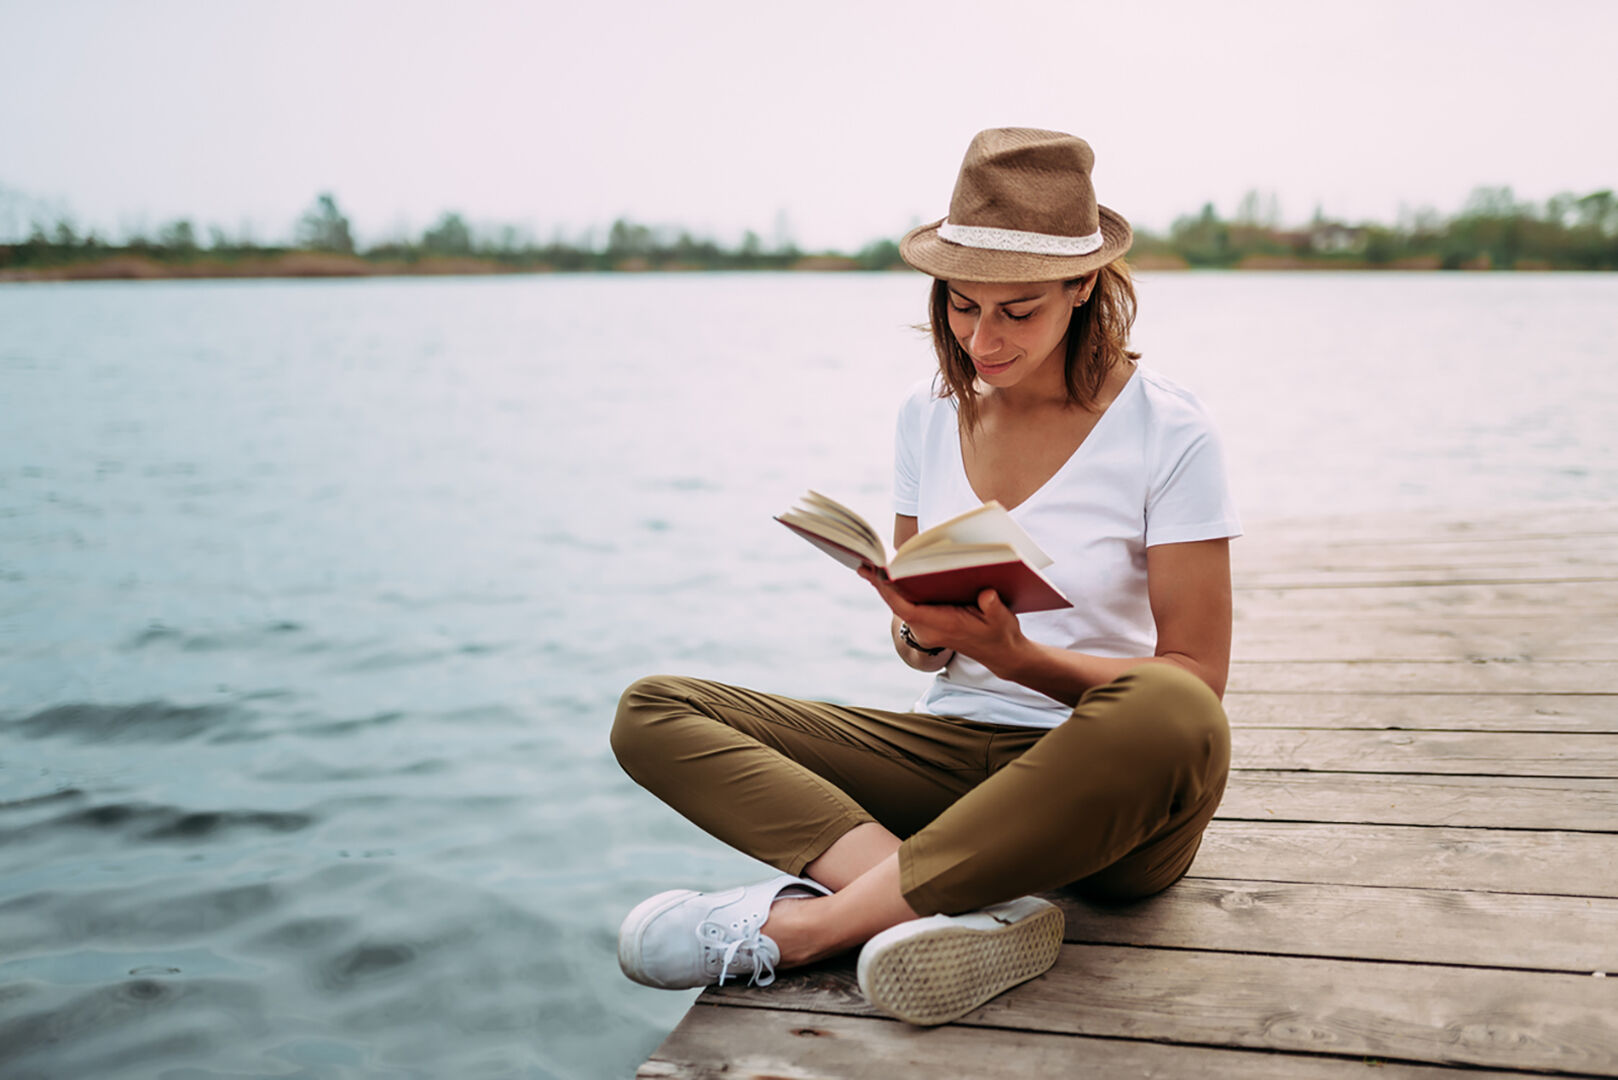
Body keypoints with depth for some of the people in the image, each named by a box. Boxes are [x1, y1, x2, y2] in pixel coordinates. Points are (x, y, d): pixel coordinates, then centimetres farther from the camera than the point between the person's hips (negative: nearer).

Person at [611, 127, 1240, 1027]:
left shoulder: (1167, 430, -8)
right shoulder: (931, 414, 6)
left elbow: (1196, 679, -9)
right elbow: (919, 646, 11)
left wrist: (1016, 656, -24)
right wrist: (925, 632, -14)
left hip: (1101, 785, -3)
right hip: (952, 754, 4)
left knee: (1170, 719, -41)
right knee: (652, 714, -12)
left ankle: (802, 923, -29)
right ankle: (976, 911, -31)